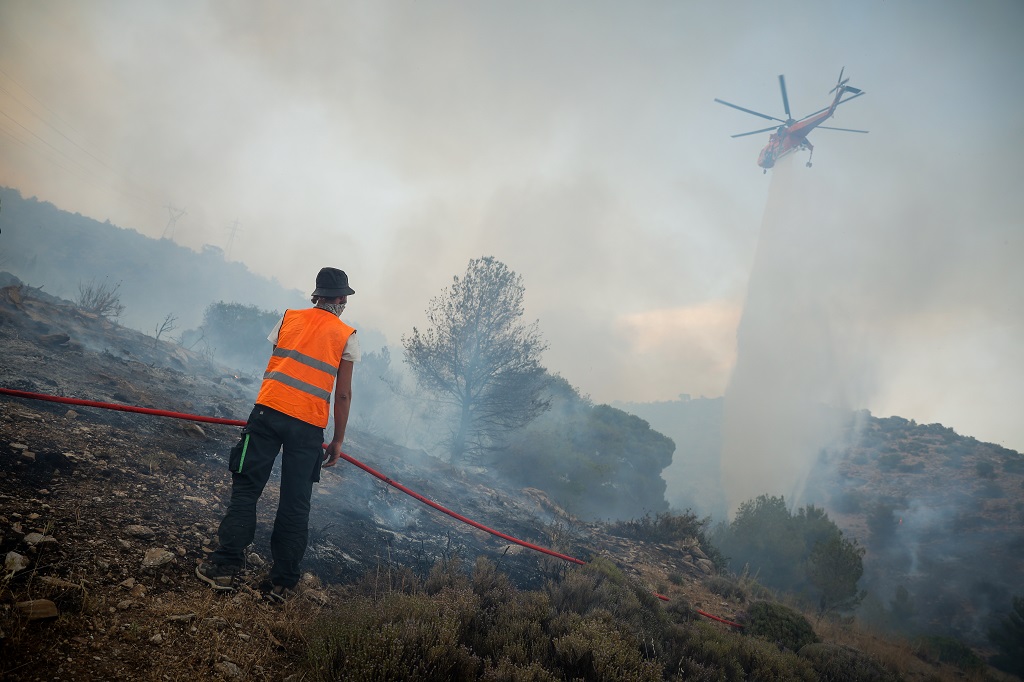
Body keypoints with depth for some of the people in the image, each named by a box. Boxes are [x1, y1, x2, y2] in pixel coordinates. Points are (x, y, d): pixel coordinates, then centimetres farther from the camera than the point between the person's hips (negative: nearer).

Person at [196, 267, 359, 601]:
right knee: (295, 504, 7)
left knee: (246, 488, 9)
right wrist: (338, 441, 9)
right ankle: (283, 582, 12)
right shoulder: (347, 337, 6)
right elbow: (343, 394, 3)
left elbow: (271, 368, 16)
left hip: (269, 410, 1)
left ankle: (225, 565, 7)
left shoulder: (289, 317, 12)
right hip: (309, 425, -1)